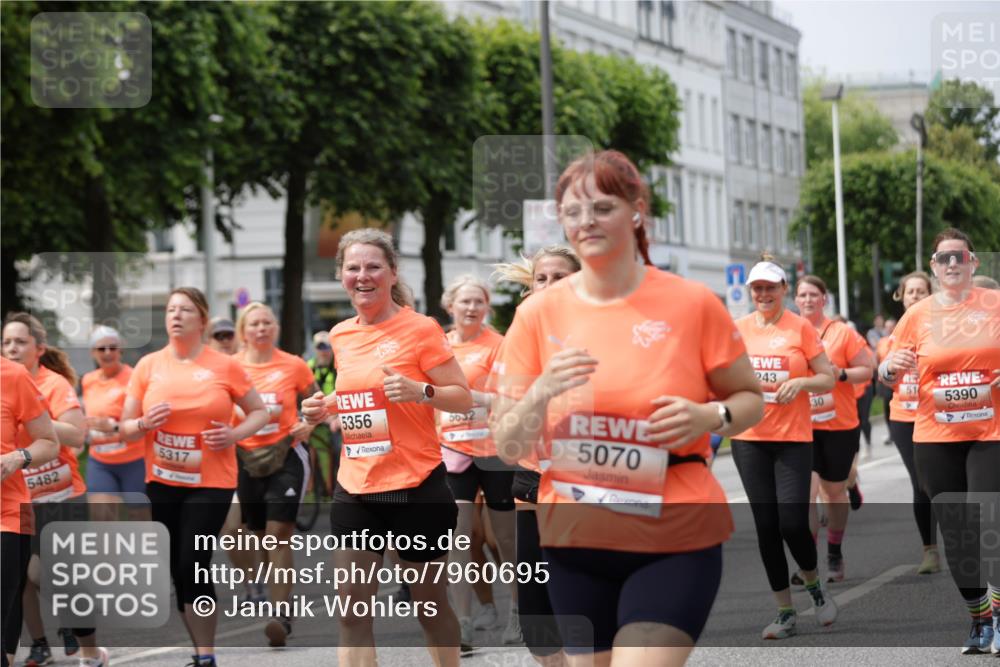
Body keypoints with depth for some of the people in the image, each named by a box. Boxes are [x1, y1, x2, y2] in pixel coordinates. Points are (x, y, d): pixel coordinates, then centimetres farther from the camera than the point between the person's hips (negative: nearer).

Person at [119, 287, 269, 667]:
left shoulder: (224, 366, -4)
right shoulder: (148, 366, 2)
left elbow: (259, 412, 6)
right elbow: (126, 429, 7)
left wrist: (235, 435, -12)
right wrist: (145, 424, -16)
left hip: (210, 483, -3)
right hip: (162, 482, 3)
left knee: (192, 565, -12)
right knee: (177, 570, 7)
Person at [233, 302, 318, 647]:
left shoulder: (293, 366, -2)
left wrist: (308, 426, -7)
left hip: (286, 457, -3)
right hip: (245, 459, 3)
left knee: (279, 535, -11)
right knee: (260, 536, 13)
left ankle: (281, 615, -13)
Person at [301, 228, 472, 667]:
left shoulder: (420, 329, -8)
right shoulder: (341, 336, 9)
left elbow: (464, 398, -7)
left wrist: (421, 391, -25)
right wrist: (325, 409, 4)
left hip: (417, 488, -5)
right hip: (355, 490, 5)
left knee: (431, 607, 10)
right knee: (351, 614, -4)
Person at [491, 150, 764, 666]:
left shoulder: (693, 304, -4)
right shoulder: (538, 314, 1)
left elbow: (751, 399, 8)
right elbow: (507, 447, 2)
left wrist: (710, 416, -14)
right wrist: (541, 393, -17)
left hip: (675, 542, -3)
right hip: (575, 544, 3)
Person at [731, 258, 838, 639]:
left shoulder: (801, 328, -1)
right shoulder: (739, 329, 6)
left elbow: (828, 379, 2)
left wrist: (801, 382, -16)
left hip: (793, 439, -3)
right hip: (749, 439, 3)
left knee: (793, 523, -11)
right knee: (766, 526, 2)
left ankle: (814, 585, 19)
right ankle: (785, 612, 12)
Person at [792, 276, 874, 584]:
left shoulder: (842, 333, -2)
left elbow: (867, 371, -1)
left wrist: (840, 374, -18)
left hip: (839, 425, 0)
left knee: (834, 490, 12)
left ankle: (835, 555, 28)